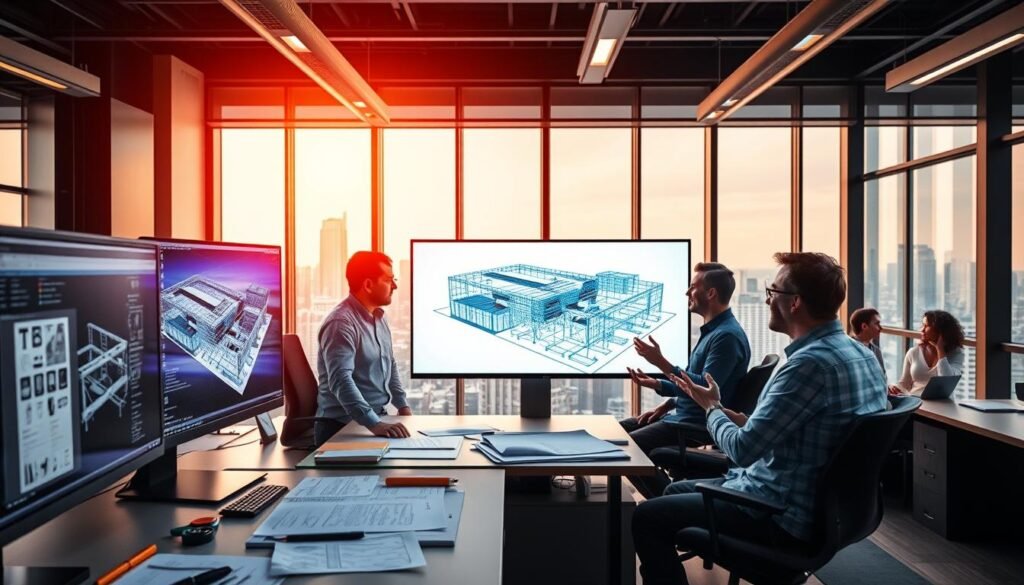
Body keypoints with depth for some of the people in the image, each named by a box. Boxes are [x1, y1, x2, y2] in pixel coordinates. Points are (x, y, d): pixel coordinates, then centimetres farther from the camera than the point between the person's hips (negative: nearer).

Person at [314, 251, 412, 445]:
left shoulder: (379, 317, 9)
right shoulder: (341, 323, -18)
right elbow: (341, 380, -29)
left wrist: (402, 404, 11)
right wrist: (374, 424, -37)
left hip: (378, 416, 7)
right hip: (343, 425, -7)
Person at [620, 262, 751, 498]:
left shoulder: (727, 335, -19)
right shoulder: (712, 330, 15)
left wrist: (661, 363, -28)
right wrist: (657, 385, 10)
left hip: (697, 423, -11)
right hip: (683, 414, 11)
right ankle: (668, 498, 10)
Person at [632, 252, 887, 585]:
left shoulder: (811, 362, -26)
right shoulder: (859, 353, 6)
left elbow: (743, 450, -24)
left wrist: (711, 408, -4)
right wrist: (723, 411, 9)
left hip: (785, 515, -10)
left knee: (646, 518, -4)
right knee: (675, 492, 22)